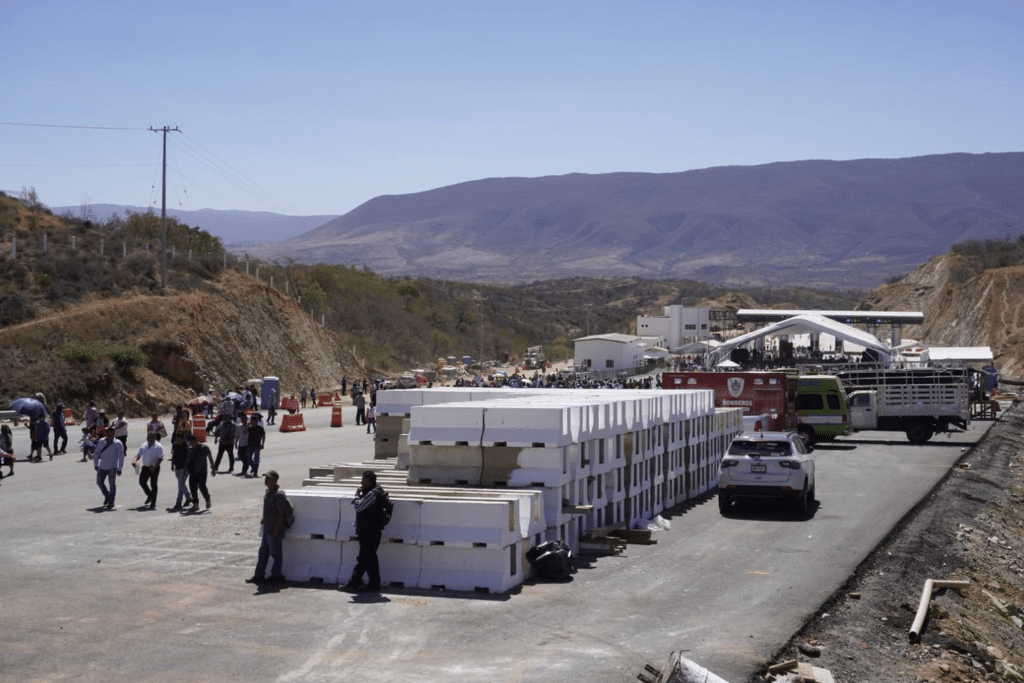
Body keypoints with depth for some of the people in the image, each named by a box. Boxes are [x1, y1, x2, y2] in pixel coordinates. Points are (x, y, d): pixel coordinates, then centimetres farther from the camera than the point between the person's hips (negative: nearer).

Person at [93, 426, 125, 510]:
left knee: (112, 484, -3)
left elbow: (121, 457, -5)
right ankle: (107, 496, 33)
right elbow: (97, 453, 15)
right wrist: (95, 464, 12)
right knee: (99, 482, 9)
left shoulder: (118, 444, -8)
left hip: (112, 468, -4)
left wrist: (119, 469, -7)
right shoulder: (101, 442, 3)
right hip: (102, 467, 4)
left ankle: (111, 502, 9)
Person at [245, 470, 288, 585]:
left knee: (275, 553, 2)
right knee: (263, 551, 13)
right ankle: (259, 575, 19)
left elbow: (280, 513, -20)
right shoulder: (268, 492, 11)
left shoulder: (279, 494, -19)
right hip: (266, 528, 10)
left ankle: (276, 575, 12)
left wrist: (276, 529, -21)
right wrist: (264, 520, 20)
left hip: (274, 530, -10)